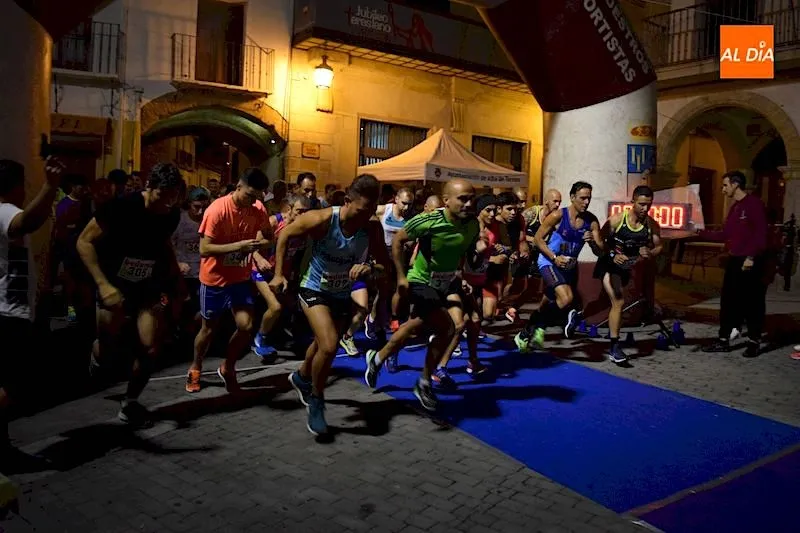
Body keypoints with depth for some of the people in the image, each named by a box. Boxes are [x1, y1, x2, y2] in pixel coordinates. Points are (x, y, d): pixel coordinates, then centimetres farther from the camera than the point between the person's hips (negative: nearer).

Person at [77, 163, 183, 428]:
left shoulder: (172, 214, -8)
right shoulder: (121, 207, -23)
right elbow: (84, 242, -18)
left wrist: (176, 279, 0)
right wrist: (103, 284, -27)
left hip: (148, 286, 3)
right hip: (115, 285, -3)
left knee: (151, 347, -6)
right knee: (108, 346, 6)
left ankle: (129, 403, 14)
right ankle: (96, 359, 45)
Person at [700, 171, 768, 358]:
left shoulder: (754, 204, -9)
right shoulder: (734, 207, 17)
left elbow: (761, 233, -16)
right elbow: (725, 235, 18)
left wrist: (751, 257, -21)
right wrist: (701, 233, 14)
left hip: (751, 262, -9)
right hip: (734, 260, 9)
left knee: (752, 302, 0)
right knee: (728, 300, 7)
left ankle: (754, 342, 9)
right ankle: (723, 340, 12)